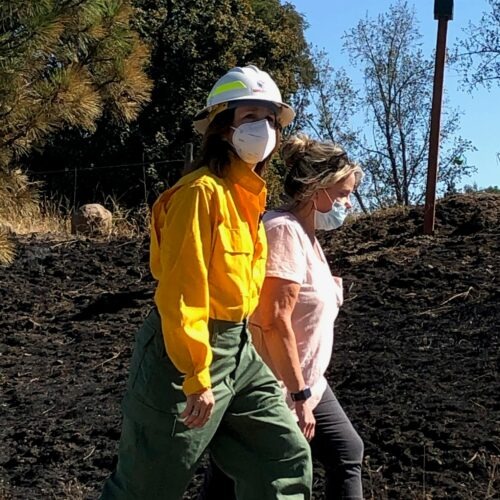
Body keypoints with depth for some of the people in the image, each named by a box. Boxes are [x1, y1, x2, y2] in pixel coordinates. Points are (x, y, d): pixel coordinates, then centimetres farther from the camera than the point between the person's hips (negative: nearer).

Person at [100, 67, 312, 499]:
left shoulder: (250, 193, 10)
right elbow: (181, 291, -22)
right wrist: (197, 378, -22)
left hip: (239, 350, 9)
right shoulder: (202, 191, -18)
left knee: (288, 460, 8)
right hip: (187, 352, -9)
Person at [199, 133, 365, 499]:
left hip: (306, 384, 10)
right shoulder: (285, 230, -21)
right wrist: (299, 394, -23)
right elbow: (274, 321, -26)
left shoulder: (305, 235, 10)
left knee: (348, 453, 15)